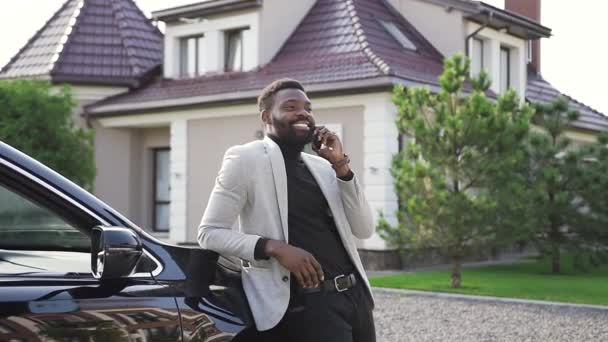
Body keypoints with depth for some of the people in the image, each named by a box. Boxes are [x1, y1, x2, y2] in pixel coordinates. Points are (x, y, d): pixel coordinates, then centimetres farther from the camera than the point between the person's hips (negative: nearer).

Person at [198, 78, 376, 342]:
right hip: (307, 304, -6)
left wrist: (341, 166, -1)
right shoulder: (246, 158, -2)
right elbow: (209, 233, -6)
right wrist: (274, 247, -19)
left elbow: (364, 230, 9)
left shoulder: (321, 166, 15)